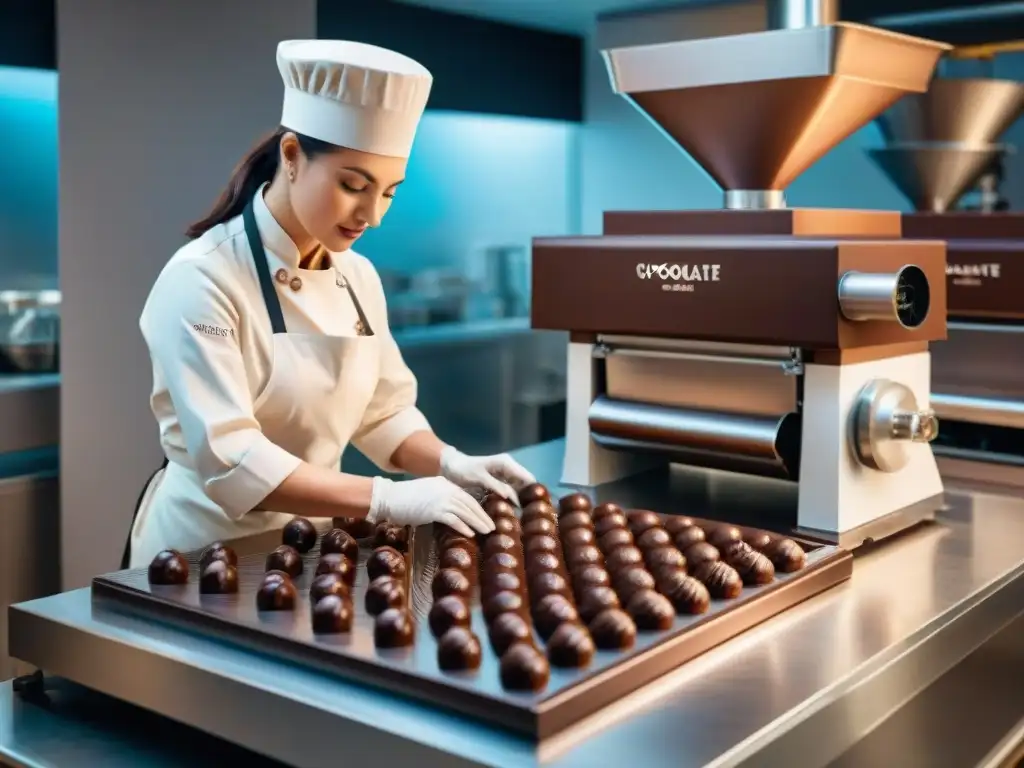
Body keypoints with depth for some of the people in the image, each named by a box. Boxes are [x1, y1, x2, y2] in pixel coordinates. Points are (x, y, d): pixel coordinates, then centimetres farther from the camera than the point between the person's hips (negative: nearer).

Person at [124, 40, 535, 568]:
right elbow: (229, 462, -26)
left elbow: (383, 412, 9)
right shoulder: (202, 279, -19)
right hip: (210, 547, -5)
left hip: (314, 540, 5)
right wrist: (386, 499, -32)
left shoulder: (359, 277, 1)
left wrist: (450, 464, -9)